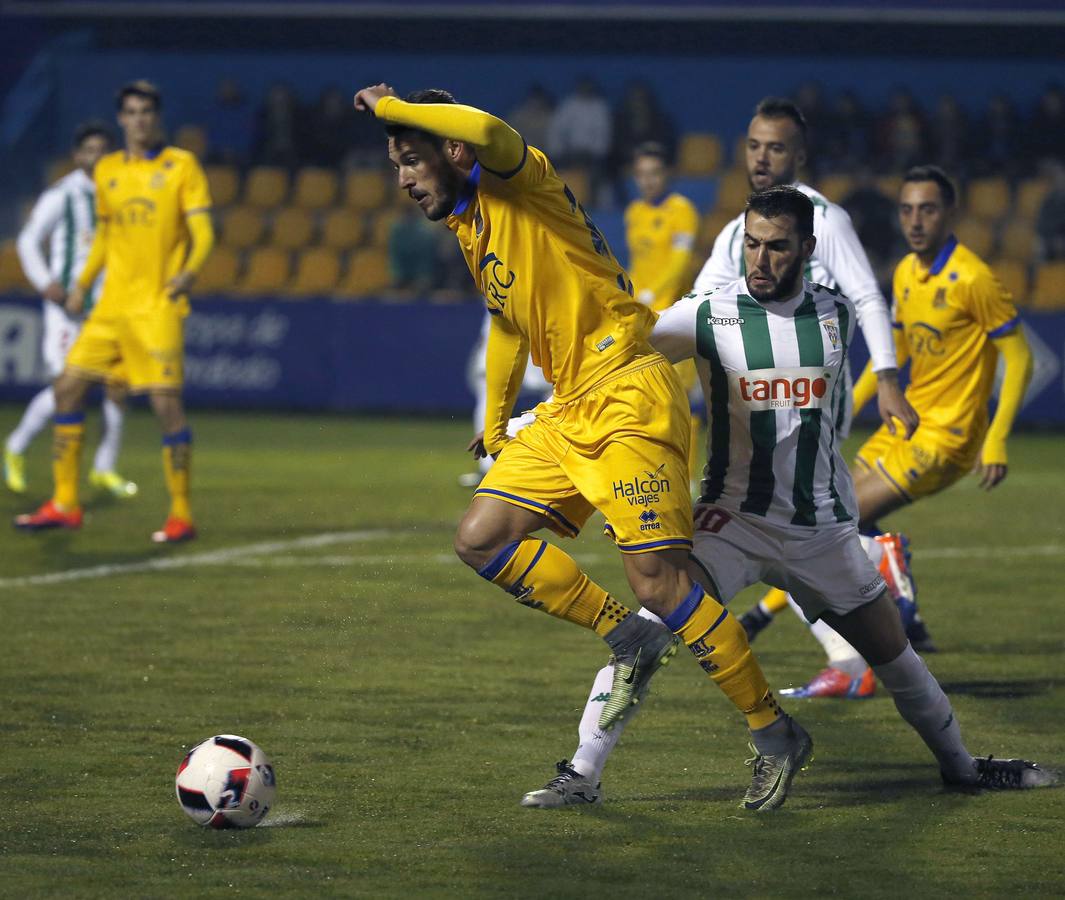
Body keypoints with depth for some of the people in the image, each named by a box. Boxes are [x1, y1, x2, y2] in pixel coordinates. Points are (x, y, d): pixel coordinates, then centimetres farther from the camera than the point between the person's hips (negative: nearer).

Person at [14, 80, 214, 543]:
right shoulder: (107, 170, 13)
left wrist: (190, 271, -27)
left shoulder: (181, 166, -2)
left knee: (166, 402, -13)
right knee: (68, 387, 2)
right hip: (112, 303, 6)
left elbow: (202, 231, -8)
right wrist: (82, 283, 14)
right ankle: (64, 504, 11)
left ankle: (181, 516, -3)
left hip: (159, 305, -6)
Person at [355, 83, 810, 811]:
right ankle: (629, 640, 10)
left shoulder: (516, 185, -10)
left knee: (657, 580, -13)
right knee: (481, 540, 1)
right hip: (569, 411, 9)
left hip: (628, 400, -9)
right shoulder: (469, 226, 17)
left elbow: (490, 131, -34)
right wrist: (496, 422, 33)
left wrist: (389, 107, -20)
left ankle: (776, 733, -2)